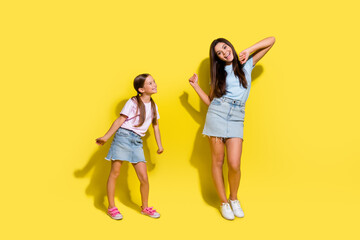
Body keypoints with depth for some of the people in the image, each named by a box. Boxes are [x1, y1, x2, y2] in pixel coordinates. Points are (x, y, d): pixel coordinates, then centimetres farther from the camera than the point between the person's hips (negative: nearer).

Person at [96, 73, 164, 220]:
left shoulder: (153, 105, 11)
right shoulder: (133, 102, -6)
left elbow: (155, 125, 19)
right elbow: (120, 120, -6)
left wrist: (159, 145, 20)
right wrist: (106, 137, -9)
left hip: (137, 141, 5)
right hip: (123, 136, -5)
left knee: (144, 177, 1)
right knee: (115, 172, -1)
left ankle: (145, 207, 18)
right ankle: (111, 207, 11)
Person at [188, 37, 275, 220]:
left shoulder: (247, 64, 13)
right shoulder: (220, 73, 15)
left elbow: (271, 40, 13)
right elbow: (210, 101, 14)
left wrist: (249, 50, 2)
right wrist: (195, 86, 10)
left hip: (236, 119, -1)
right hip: (217, 114, 1)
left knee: (234, 165, -8)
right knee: (217, 162, 1)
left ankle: (234, 199, 19)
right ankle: (224, 202, 18)